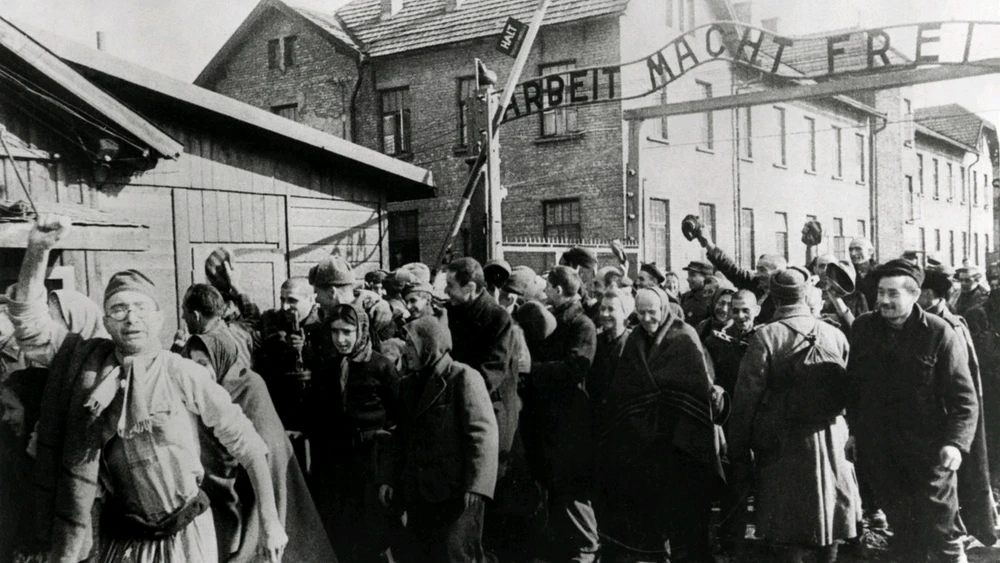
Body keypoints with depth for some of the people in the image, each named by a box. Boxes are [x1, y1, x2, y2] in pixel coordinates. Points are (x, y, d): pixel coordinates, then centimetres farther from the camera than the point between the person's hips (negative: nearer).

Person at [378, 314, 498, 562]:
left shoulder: (463, 378, -7)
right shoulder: (408, 384, 16)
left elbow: (484, 434, -13)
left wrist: (476, 486, -20)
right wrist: (388, 478, 11)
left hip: (455, 492, -7)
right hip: (418, 493, 7)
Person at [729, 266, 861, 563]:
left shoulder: (766, 336, -13)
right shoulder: (836, 335, -2)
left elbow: (747, 396, -11)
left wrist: (738, 450, -3)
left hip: (783, 444, -3)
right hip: (831, 439, 4)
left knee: (788, 522, 6)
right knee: (828, 510, 19)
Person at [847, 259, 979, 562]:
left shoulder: (939, 334, -11)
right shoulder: (863, 328, 1)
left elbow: (964, 398, -10)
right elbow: (852, 385, 9)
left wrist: (956, 442, -21)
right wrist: (854, 429, 8)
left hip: (929, 452, -3)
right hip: (878, 451, 3)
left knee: (940, 534, 5)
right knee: (902, 530, 16)